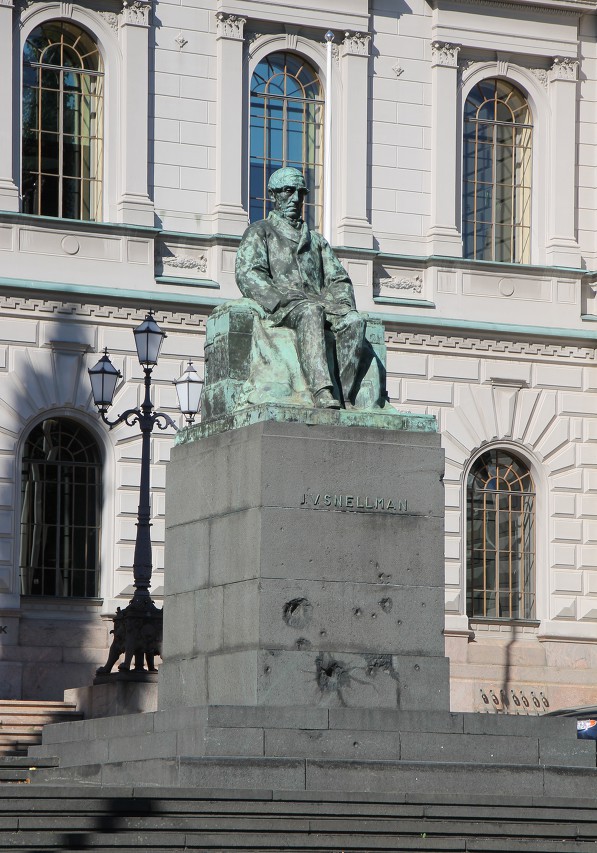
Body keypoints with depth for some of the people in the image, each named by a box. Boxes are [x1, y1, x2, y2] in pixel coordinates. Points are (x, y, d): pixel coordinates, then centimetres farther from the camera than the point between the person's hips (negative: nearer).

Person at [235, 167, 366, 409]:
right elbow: (247, 275, 0)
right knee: (310, 312, -40)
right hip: (279, 307, -5)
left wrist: (344, 303, -1)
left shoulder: (316, 240, 33)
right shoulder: (259, 232, 17)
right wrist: (284, 299, -16)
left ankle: (345, 396, -41)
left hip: (319, 302, 5)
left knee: (354, 321, -30)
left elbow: (338, 279, 24)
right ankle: (322, 393, -57)